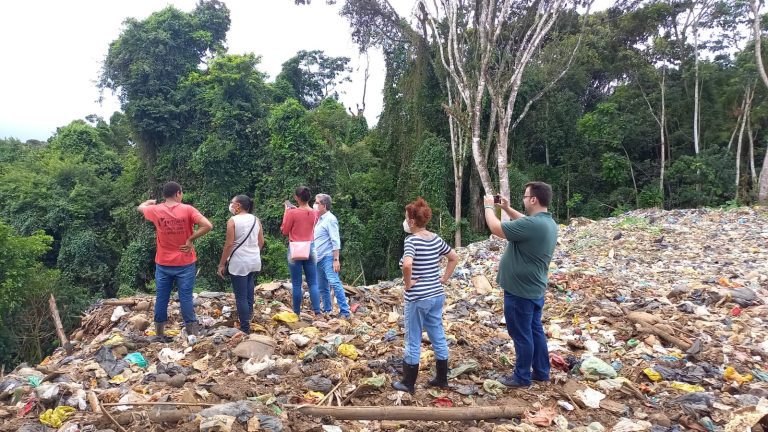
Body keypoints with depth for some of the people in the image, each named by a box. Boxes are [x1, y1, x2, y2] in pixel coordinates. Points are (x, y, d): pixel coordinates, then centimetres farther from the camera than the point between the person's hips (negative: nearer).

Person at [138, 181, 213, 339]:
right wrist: (191, 239, -12)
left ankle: (159, 333, 22)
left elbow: (141, 207, 20)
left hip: (163, 264, 3)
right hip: (185, 264, -3)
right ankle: (192, 332, 7)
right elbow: (208, 226, -22)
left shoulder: (156, 210, -3)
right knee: (186, 298, 2)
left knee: (161, 298, 11)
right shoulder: (187, 210, -11)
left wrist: (151, 202, 40)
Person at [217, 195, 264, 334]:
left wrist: (221, 264, -7)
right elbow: (261, 242, 9)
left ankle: (245, 328, 2)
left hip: (239, 263, -6)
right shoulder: (256, 220, 5)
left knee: (241, 296, 0)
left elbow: (229, 244, -14)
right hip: (255, 262, 6)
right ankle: (249, 315, 35)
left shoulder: (233, 221, -12)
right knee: (248, 291, 26)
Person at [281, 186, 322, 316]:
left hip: (295, 249, -4)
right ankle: (317, 312, 0)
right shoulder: (314, 213, 3)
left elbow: (284, 231, -1)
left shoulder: (292, 213, -11)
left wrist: (286, 213, 4)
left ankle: (296, 313, 9)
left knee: (296, 284, 3)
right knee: (313, 283, 6)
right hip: (310, 248, 4)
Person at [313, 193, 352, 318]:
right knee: (322, 287, 13)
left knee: (334, 283, -16)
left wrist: (336, 260, -21)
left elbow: (335, 241, -16)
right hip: (319, 259, 9)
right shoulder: (320, 219, 18)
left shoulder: (330, 219, -9)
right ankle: (327, 310, 22)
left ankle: (345, 311, -16)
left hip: (328, 258, -9)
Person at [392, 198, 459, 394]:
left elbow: (407, 265, -35)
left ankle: (408, 383, 18)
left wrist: (408, 284, -19)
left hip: (417, 298, -7)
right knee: (438, 337, 16)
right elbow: (454, 258, 14)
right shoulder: (436, 239, 4)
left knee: (413, 341, 6)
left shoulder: (411, 240, -18)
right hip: (437, 295, 7)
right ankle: (442, 378, 28)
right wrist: (444, 279, 12)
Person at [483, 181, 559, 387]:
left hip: (520, 291, -9)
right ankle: (541, 372, 31)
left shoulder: (532, 225, -28)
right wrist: (507, 209, 16)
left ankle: (522, 377, 18)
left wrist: (489, 206, -5)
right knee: (535, 330, 19)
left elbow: (496, 228, -21)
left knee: (522, 335, 5)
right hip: (534, 289, 9)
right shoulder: (548, 222, 4)